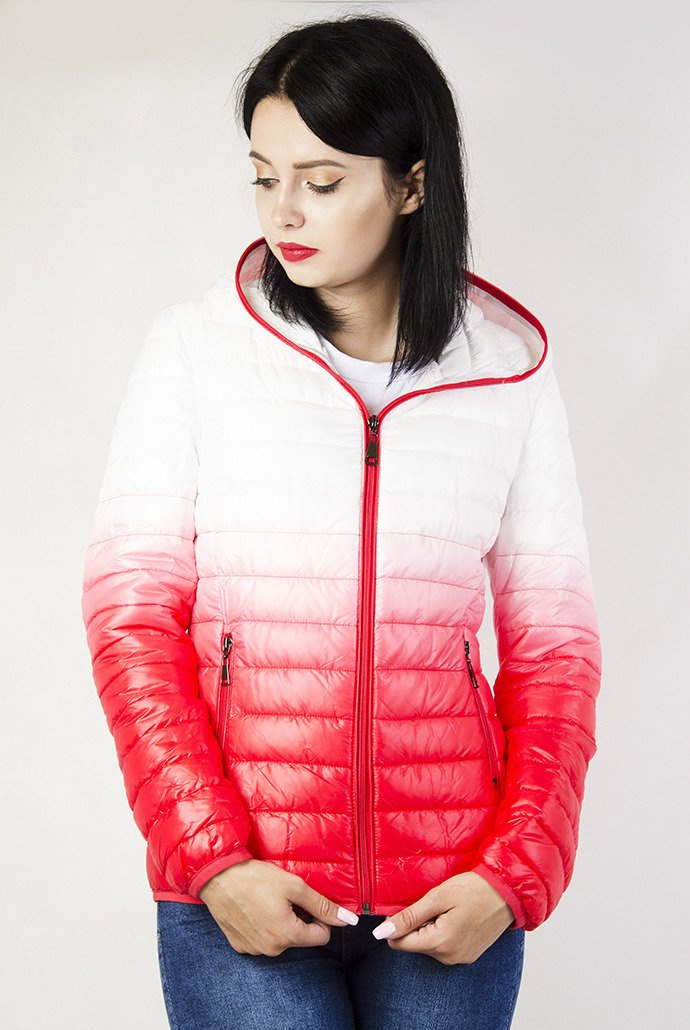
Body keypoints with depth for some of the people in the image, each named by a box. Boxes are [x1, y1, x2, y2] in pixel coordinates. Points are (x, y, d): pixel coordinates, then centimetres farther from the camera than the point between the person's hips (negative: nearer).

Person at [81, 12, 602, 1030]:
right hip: (241, 888, -1)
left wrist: (514, 875, -5)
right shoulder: (193, 347, 1)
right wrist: (212, 859, -10)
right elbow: (131, 608, -1)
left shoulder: (511, 371, 5)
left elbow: (552, 640, 6)